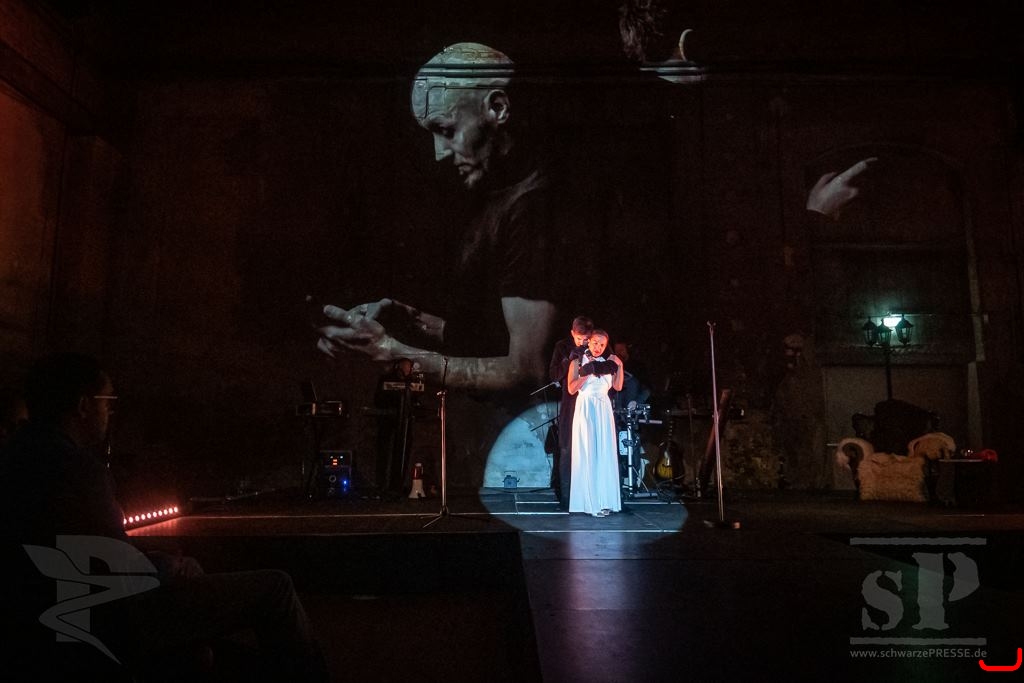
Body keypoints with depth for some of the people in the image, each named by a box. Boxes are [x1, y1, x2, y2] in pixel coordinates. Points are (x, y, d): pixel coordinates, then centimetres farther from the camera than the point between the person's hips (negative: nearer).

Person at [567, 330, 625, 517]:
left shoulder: (606, 363, 15)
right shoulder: (577, 362, 4)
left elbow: (618, 387, 9)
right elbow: (572, 389, -7)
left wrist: (619, 366, 1)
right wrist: (587, 372, -14)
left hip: (604, 411, 4)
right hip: (586, 410, -4)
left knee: (605, 455, 2)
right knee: (587, 455, -3)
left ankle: (604, 500, 8)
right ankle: (590, 502, 0)